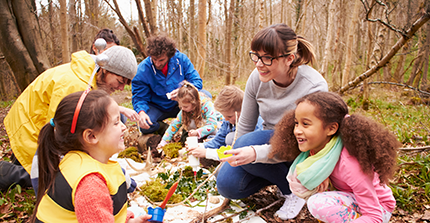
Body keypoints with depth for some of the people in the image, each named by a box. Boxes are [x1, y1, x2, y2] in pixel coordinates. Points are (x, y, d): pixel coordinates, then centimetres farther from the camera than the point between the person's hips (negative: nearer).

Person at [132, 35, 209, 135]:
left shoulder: (181, 59, -13)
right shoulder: (142, 69, -16)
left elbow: (197, 81, -11)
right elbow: (139, 97, -12)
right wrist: (141, 112, -35)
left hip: (180, 105, 1)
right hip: (157, 108, -1)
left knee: (206, 96, -22)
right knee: (145, 126, -32)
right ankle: (164, 128, 4)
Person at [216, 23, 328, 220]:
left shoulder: (314, 87, -27)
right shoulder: (257, 78, -13)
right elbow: (245, 125, 0)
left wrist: (256, 153, -42)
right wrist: (236, 156, 6)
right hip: (269, 141, 5)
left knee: (246, 143, -30)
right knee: (227, 185, -12)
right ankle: (277, 176, 12)